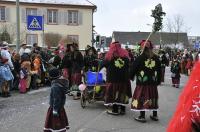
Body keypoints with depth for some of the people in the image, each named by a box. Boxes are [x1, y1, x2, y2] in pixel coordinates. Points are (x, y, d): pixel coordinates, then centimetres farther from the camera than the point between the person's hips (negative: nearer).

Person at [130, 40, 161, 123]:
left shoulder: (140, 58, -10)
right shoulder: (156, 58, 4)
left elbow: (134, 69, -5)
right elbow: (159, 70, 9)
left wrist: (131, 77, 11)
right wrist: (158, 81, 18)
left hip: (142, 82, -5)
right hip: (153, 82, 5)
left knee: (142, 98, 0)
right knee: (153, 98, 14)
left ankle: (142, 116, 3)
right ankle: (155, 115, 24)